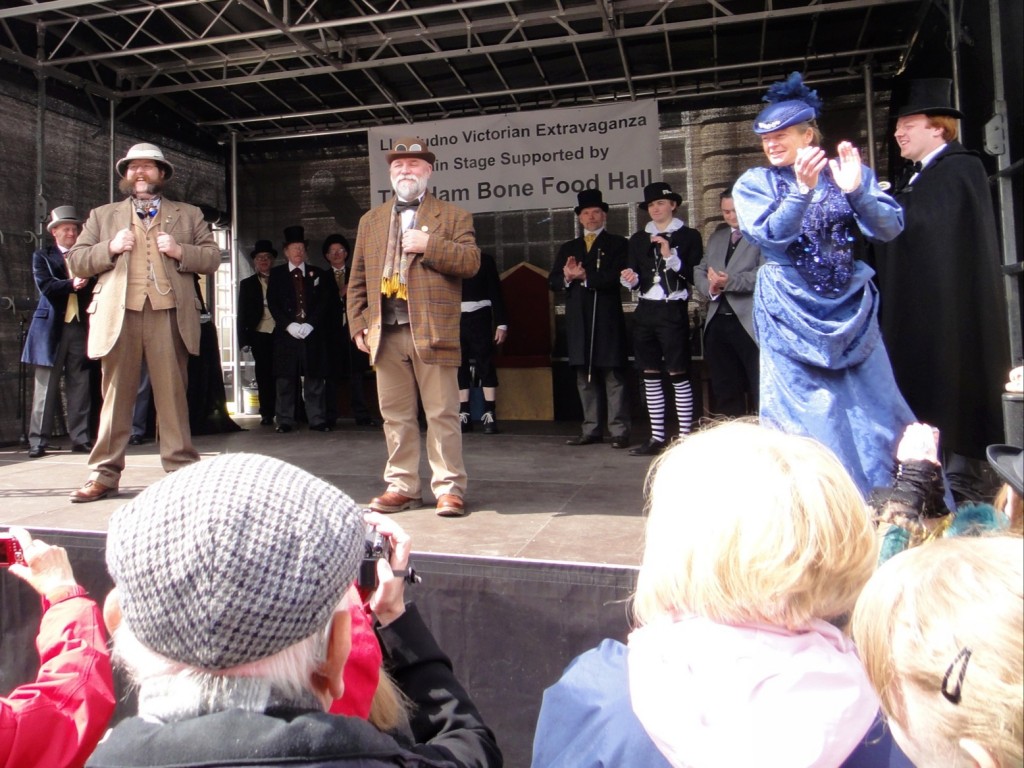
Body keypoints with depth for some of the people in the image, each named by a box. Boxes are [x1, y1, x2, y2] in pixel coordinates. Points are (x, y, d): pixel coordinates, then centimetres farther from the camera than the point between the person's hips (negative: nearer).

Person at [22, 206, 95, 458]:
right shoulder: (42, 256, 11)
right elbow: (45, 285, -4)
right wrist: (71, 285, -18)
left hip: (80, 326, 2)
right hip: (52, 327, -2)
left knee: (80, 386, 2)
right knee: (46, 387, -2)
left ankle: (80, 439, 6)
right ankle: (38, 441, 3)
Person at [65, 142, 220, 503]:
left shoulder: (189, 215, 19)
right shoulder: (102, 215, 21)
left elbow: (212, 258, 11)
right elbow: (76, 261, 14)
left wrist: (181, 251, -7)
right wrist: (109, 248, -3)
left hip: (169, 314, -1)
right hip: (118, 314, 1)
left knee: (172, 393, -2)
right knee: (115, 395, 2)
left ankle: (182, 469, 3)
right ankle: (104, 474, 7)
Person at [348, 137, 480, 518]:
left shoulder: (453, 216, 8)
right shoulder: (370, 221, 19)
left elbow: (471, 262, -4)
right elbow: (357, 279, 16)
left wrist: (429, 244, -13)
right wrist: (359, 324, 6)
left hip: (433, 331, -4)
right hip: (385, 333, 4)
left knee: (441, 414, -2)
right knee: (395, 415, 8)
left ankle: (449, 487, 6)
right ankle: (401, 486, 17)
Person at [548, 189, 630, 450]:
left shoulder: (617, 244, 7)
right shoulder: (568, 248, 20)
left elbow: (617, 277, -9)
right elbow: (553, 282, 12)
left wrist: (585, 276, -13)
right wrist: (567, 277, -9)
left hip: (607, 318, -5)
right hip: (578, 320, 5)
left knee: (613, 375, -5)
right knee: (584, 377, 6)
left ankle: (619, 431, -2)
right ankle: (591, 429, 12)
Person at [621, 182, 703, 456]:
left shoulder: (688, 236, 2)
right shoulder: (638, 239, 15)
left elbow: (695, 276, -7)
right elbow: (636, 281, 13)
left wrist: (671, 256, -16)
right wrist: (630, 279, -10)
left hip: (673, 312, -5)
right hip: (645, 312, 5)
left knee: (678, 376, -5)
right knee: (650, 376, 6)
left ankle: (684, 438, 0)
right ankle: (656, 438, 13)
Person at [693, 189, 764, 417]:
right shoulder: (716, 238, 20)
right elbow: (699, 272, 15)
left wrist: (729, 281, -23)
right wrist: (710, 287, -7)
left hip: (751, 324, -6)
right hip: (718, 322, 6)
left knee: (760, 390, -3)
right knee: (725, 389, 12)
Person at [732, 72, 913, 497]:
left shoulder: (848, 172, 6)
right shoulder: (754, 183, 3)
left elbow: (890, 228, -4)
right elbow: (771, 235, -12)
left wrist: (856, 191, -20)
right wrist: (802, 189, -26)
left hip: (852, 308, 2)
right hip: (792, 314, -1)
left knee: (874, 407, 2)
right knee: (809, 413, -1)